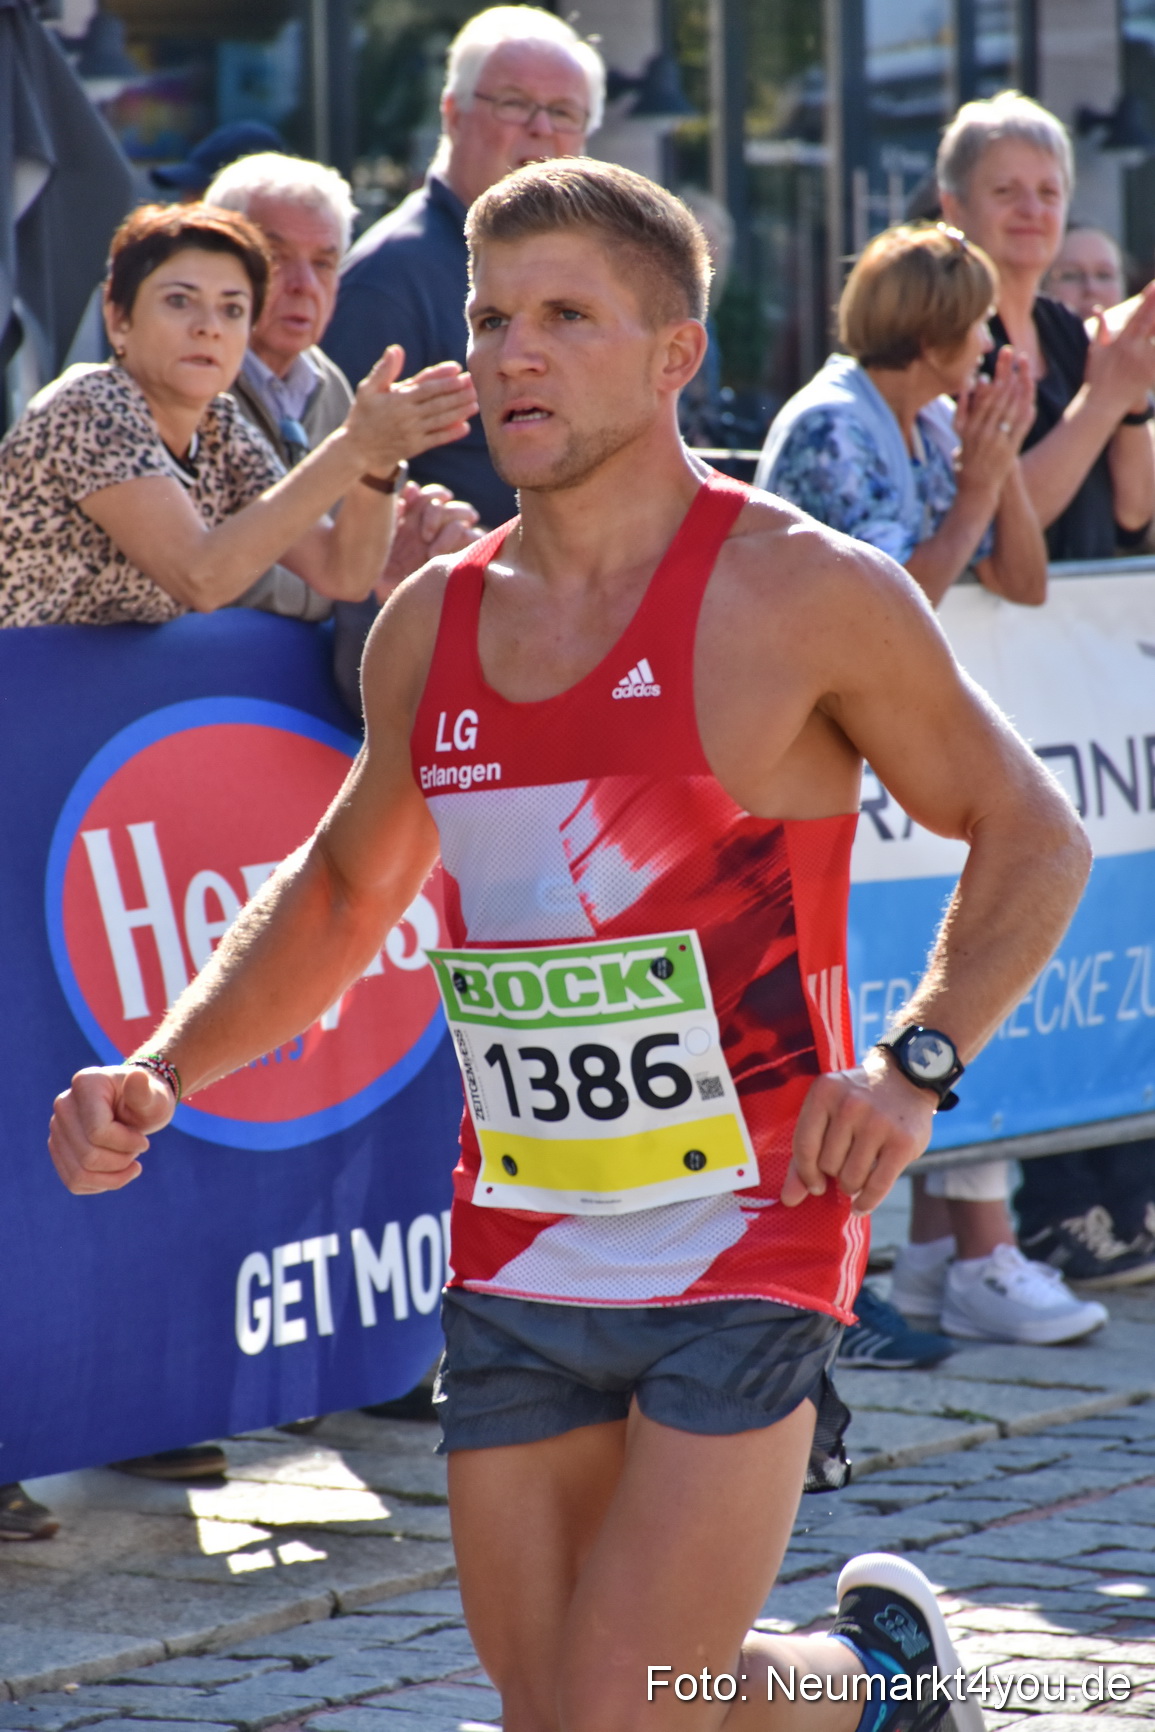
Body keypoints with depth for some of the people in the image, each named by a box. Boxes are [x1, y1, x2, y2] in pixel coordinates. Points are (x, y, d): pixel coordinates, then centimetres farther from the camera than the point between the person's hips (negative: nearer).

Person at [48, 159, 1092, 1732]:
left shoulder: (806, 593, -8)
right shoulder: (430, 624, 7)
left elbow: (1033, 835, 1)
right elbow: (339, 891, 21)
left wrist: (917, 1065, -12)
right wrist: (158, 1075, 8)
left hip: (746, 1246, -5)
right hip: (514, 1264, 5)